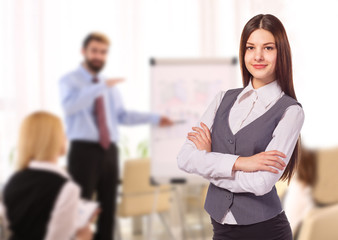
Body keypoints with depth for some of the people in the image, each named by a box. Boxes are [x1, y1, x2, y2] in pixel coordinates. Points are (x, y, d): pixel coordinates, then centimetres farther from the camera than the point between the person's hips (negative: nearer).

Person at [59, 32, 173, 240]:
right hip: (84, 150, -6)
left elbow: (122, 115, 15)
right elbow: (70, 106, -23)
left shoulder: (111, 86, 18)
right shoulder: (69, 81, -2)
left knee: (108, 207, 8)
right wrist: (101, 87, -30)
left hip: (109, 150, 6)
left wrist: (155, 118, 6)